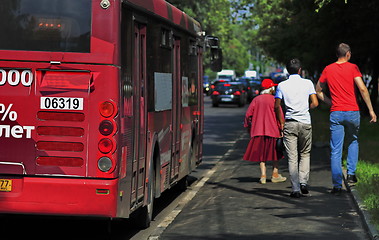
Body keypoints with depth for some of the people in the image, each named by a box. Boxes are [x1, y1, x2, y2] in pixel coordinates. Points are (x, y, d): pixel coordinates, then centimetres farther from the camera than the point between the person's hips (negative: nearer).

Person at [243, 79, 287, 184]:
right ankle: (275, 175, 14)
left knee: (261, 153, 8)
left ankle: (263, 175, -2)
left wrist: (248, 126, 17)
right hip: (272, 130, -3)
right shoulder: (273, 100, -5)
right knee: (275, 152, 12)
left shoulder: (256, 100, 5)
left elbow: (248, 114, 5)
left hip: (258, 130, 3)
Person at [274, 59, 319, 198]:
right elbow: (315, 103, -3)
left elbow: (277, 106, 0)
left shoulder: (282, 85, 2)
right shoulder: (307, 83, 0)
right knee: (305, 154, 17)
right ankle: (303, 182, 2)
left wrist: (281, 122, 12)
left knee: (292, 157, 1)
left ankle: (295, 189, -2)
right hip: (305, 123, 0)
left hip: (289, 124, 0)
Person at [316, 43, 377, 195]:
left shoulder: (328, 69, 7)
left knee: (336, 151, 3)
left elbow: (318, 91, 14)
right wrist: (371, 110, -9)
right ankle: (351, 173, 12)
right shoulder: (352, 68, -3)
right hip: (353, 112, -1)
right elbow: (362, 89, -12)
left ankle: (337, 185, 0)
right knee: (353, 142, 25)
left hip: (336, 114, 1)